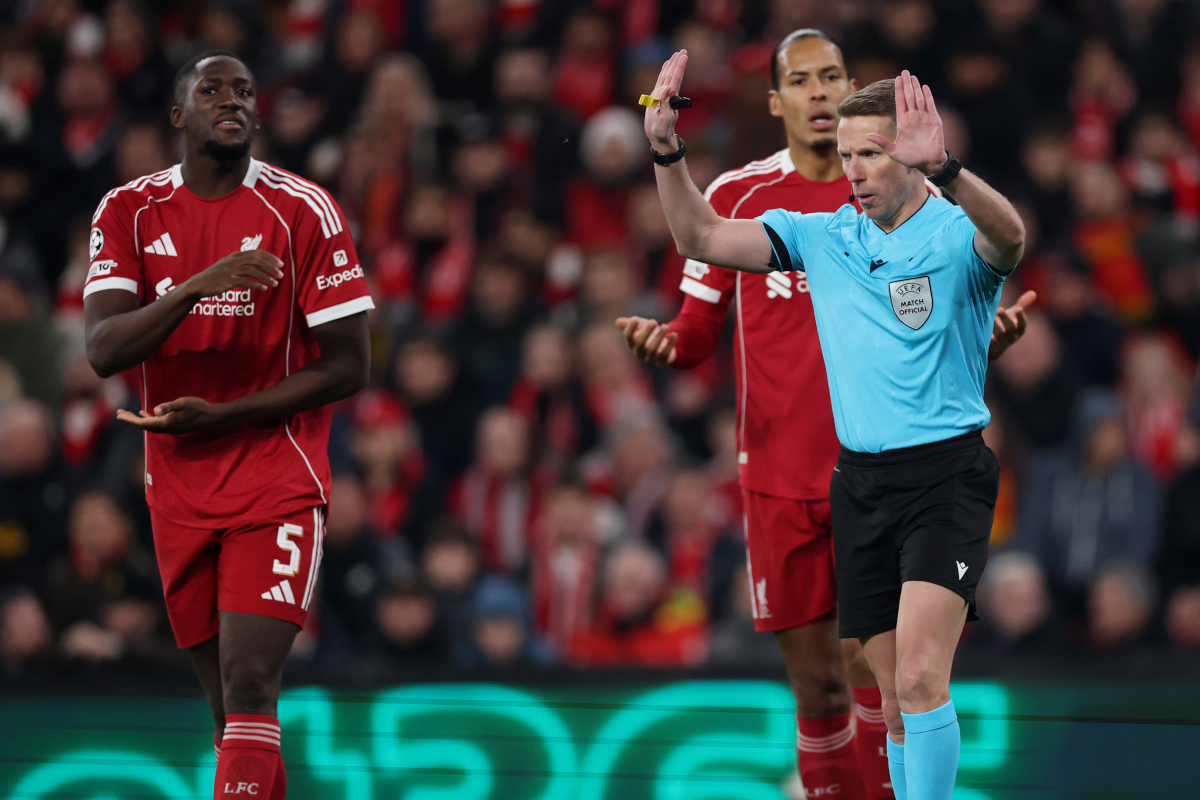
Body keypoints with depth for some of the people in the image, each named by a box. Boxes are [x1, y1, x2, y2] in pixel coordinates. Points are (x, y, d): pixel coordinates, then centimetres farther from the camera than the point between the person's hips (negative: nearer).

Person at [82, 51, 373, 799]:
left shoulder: (305, 211, -5)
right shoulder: (130, 212, 2)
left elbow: (349, 366, -6)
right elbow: (103, 351, -11)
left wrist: (222, 417, -13)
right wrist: (197, 287, -27)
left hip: (278, 483, -4)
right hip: (180, 490, 4)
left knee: (249, 687, -18)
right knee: (232, 706, 10)